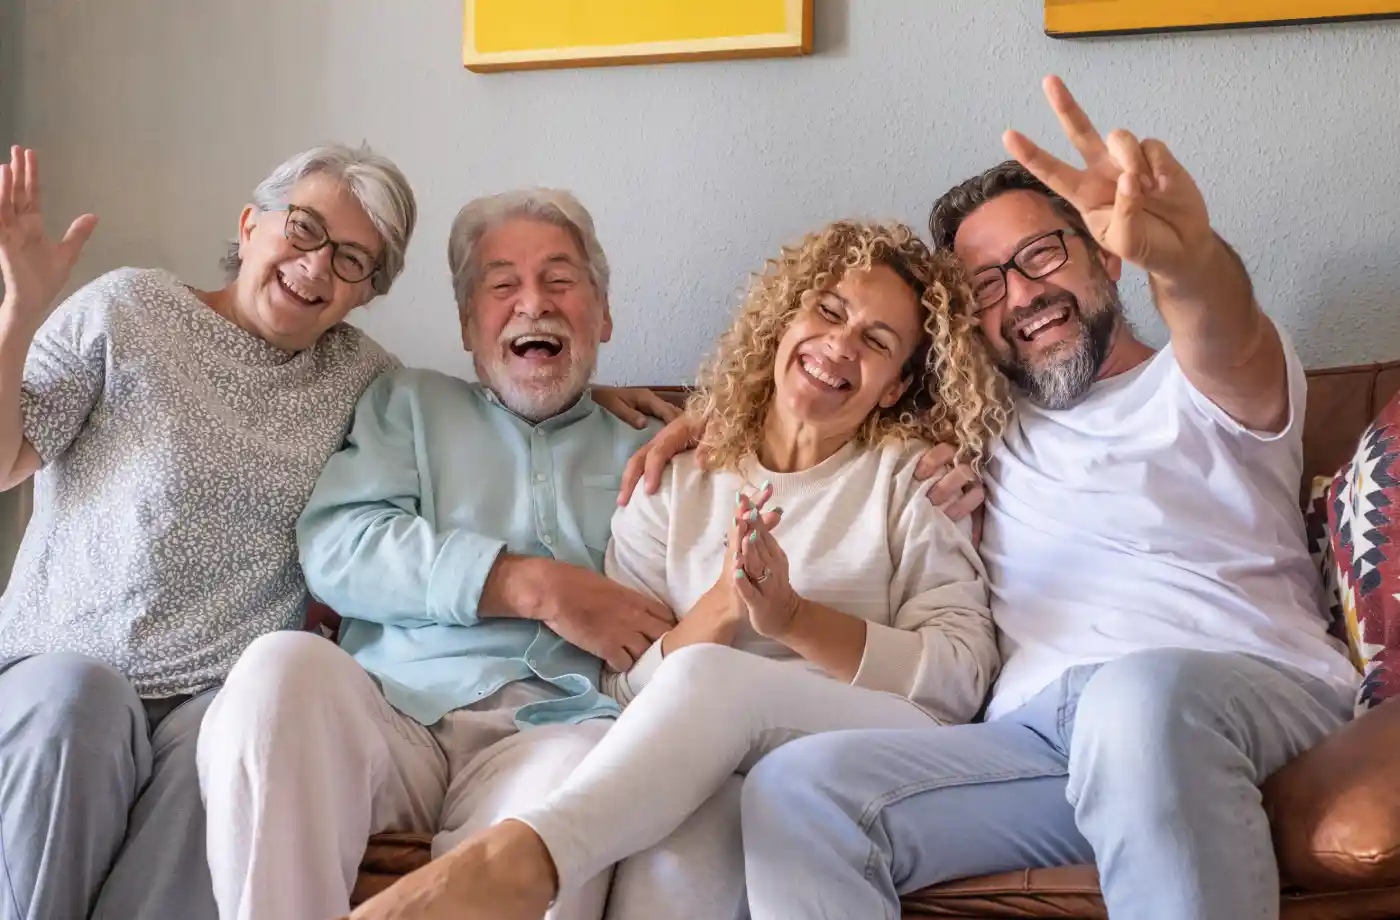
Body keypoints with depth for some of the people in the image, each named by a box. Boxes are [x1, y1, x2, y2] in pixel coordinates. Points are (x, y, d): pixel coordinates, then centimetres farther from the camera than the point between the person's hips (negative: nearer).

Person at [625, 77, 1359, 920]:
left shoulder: (1199, 388, 15)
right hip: (1041, 732, 4)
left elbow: (1233, 344, -11)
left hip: (1252, 694, -3)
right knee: (796, 789, -23)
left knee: (1144, 696, -41)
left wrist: (1184, 257, -37)